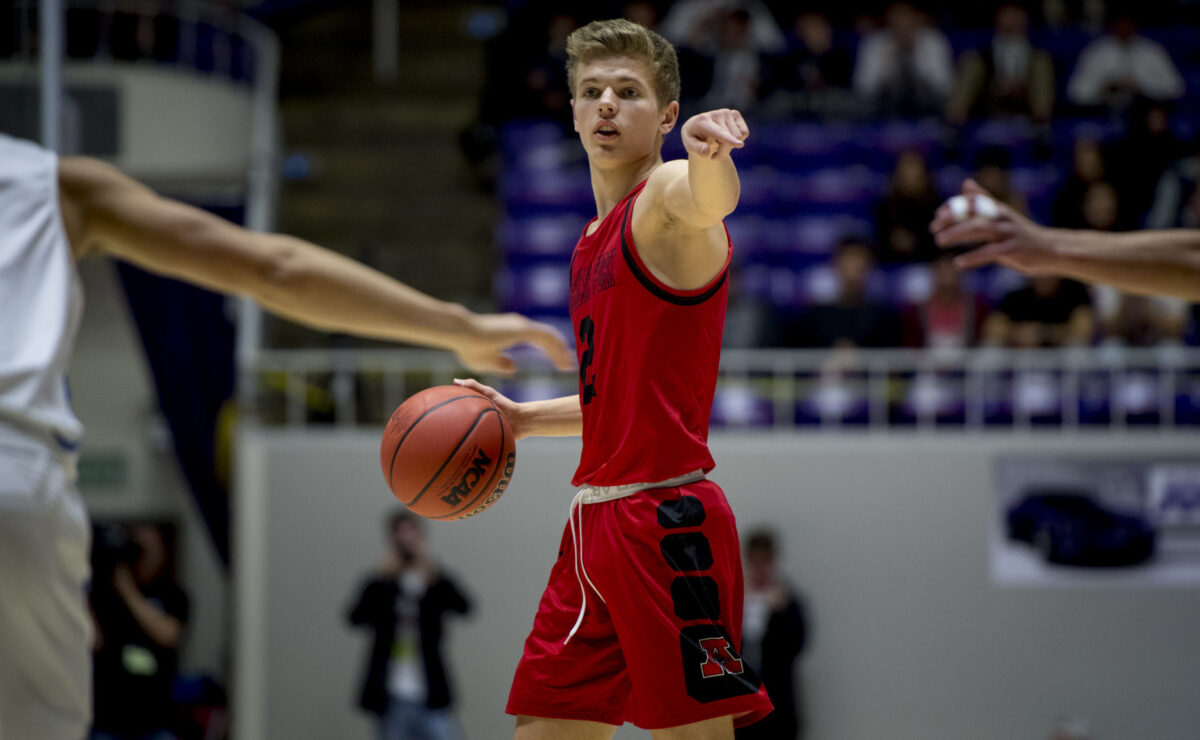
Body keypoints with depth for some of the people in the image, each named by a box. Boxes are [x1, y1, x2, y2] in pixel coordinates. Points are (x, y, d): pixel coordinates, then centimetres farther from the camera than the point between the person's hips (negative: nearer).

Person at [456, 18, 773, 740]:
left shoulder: (667, 196, -8)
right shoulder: (597, 241, 19)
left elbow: (711, 200, -36)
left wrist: (711, 156, -57)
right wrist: (523, 418, 22)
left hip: (666, 522, -9)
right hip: (598, 521, 9)